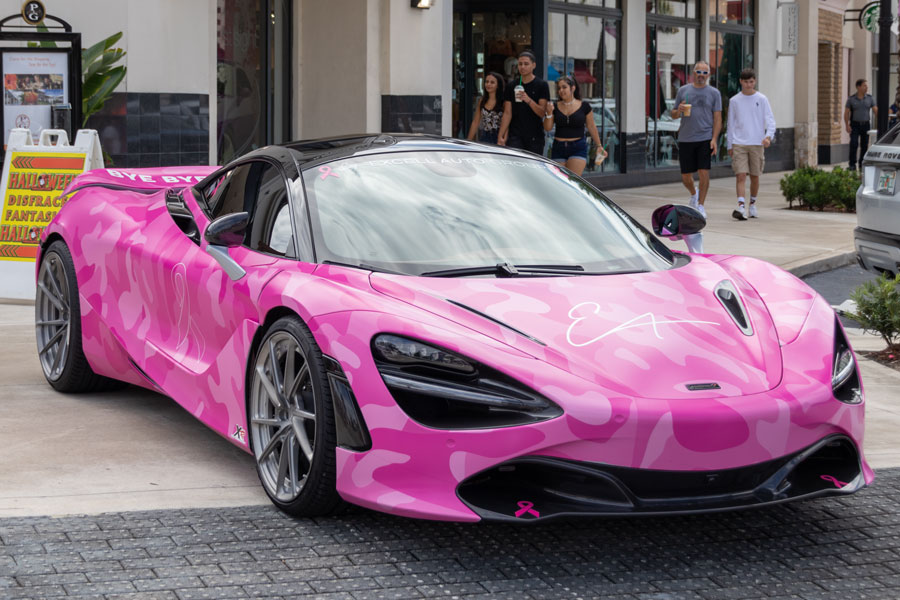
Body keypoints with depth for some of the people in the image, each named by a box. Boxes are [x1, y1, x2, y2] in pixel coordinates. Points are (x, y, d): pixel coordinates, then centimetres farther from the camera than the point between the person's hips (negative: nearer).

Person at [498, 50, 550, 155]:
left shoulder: (542, 85, 1)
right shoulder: (511, 86, 8)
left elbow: (542, 113, -7)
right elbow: (507, 113, 6)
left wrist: (529, 100, -25)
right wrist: (501, 136, -3)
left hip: (535, 137, -1)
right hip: (515, 136, 1)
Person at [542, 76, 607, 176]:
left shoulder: (584, 106, 0)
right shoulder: (555, 107, 5)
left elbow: (591, 127, 8)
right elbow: (547, 128, 2)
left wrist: (599, 146, 8)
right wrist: (549, 113, -13)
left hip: (578, 149, -3)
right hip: (558, 149, 3)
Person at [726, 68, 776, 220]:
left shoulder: (761, 99, 4)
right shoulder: (734, 101, 8)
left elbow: (770, 120, 1)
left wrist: (768, 136, -17)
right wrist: (730, 146, 11)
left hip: (757, 144, 0)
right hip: (739, 143, 0)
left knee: (755, 176, 7)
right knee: (741, 175, -12)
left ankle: (752, 204, 27)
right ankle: (741, 207, -21)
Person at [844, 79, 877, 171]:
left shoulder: (870, 98, 5)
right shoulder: (851, 99, -1)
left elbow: (876, 111, 2)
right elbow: (846, 113, 0)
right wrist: (847, 125, -10)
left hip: (866, 125, 3)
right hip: (855, 125, -3)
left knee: (864, 145, 5)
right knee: (854, 144, -12)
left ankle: (862, 163, 15)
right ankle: (852, 164, -10)